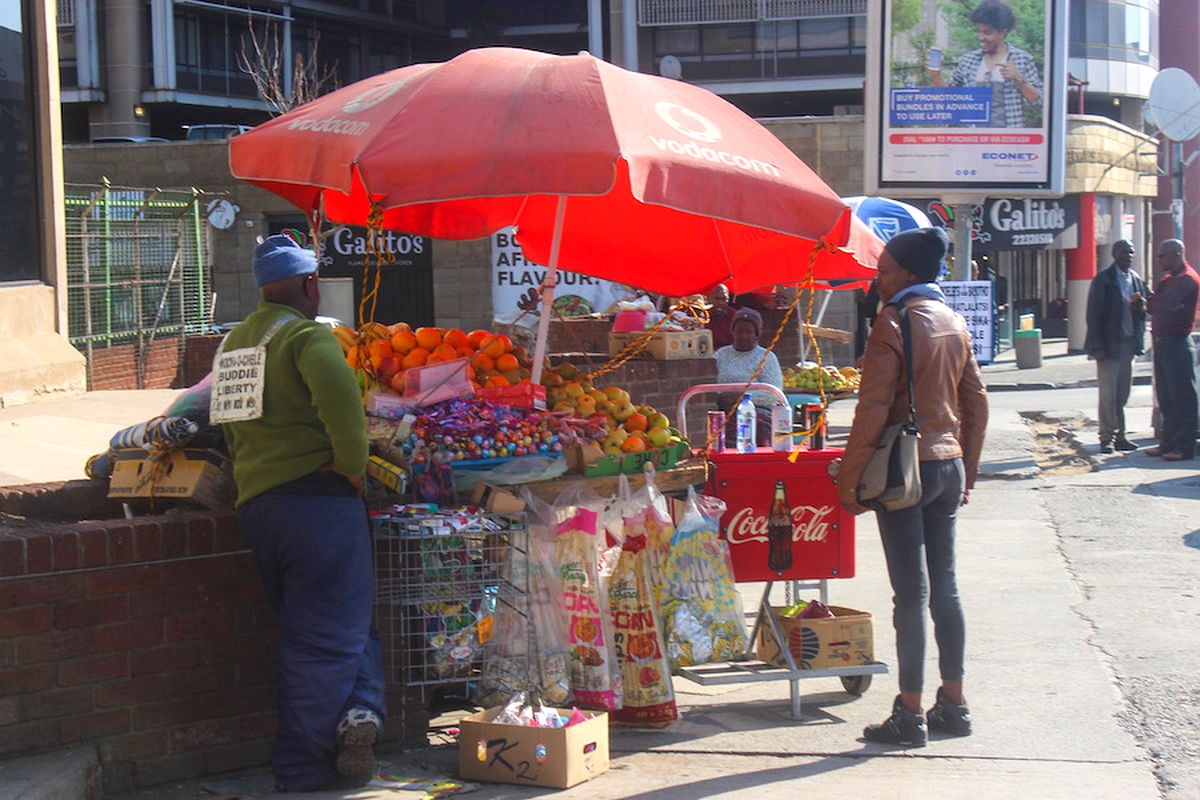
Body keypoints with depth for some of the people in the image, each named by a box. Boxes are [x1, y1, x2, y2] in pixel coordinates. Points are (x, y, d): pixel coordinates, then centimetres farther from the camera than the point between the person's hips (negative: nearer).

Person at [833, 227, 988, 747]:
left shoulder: (894, 323, -13)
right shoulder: (953, 322, 10)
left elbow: (873, 409, -16)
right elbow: (976, 402, 14)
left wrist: (849, 480, -11)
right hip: (949, 465, 7)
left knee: (911, 592, -3)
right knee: (945, 587, 13)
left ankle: (910, 715, 2)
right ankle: (953, 705, 19)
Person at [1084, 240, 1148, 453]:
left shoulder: (1135, 279, 13)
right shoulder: (1103, 279, -8)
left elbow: (1142, 312, 20)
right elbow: (1093, 314, -10)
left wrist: (1140, 306, -6)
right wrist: (1097, 347, -15)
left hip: (1128, 343, 6)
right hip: (1109, 345, -6)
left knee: (1122, 393, 9)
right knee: (1108, 394, -5)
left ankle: (1119, 436, 16)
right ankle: (1107, 438, 3)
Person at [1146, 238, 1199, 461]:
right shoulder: (1169, 278, 19)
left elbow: (1164, 304, -23)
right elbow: (1156, 305, 12)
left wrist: (1150, 301, -4)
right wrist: (1153, 302, -10)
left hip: (1177, 344, -9)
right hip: (1162, 342, 9)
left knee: (1182, 398, -6)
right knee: (1166, 398, 12)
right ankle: (1168, 443, 18)